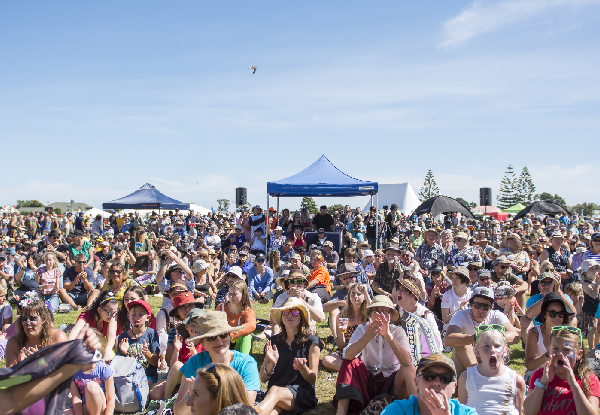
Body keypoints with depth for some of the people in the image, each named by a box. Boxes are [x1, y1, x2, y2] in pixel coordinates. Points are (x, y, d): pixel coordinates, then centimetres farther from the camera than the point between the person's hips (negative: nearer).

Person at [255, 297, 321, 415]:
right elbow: (263, 378, 11)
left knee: (275, 391, -38)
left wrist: (303, 368, -20)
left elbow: (312, 380, 3)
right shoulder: (273, 341, 13)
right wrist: (272, 363, -10)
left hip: (303, 393, -3)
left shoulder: (311, 341, 5)